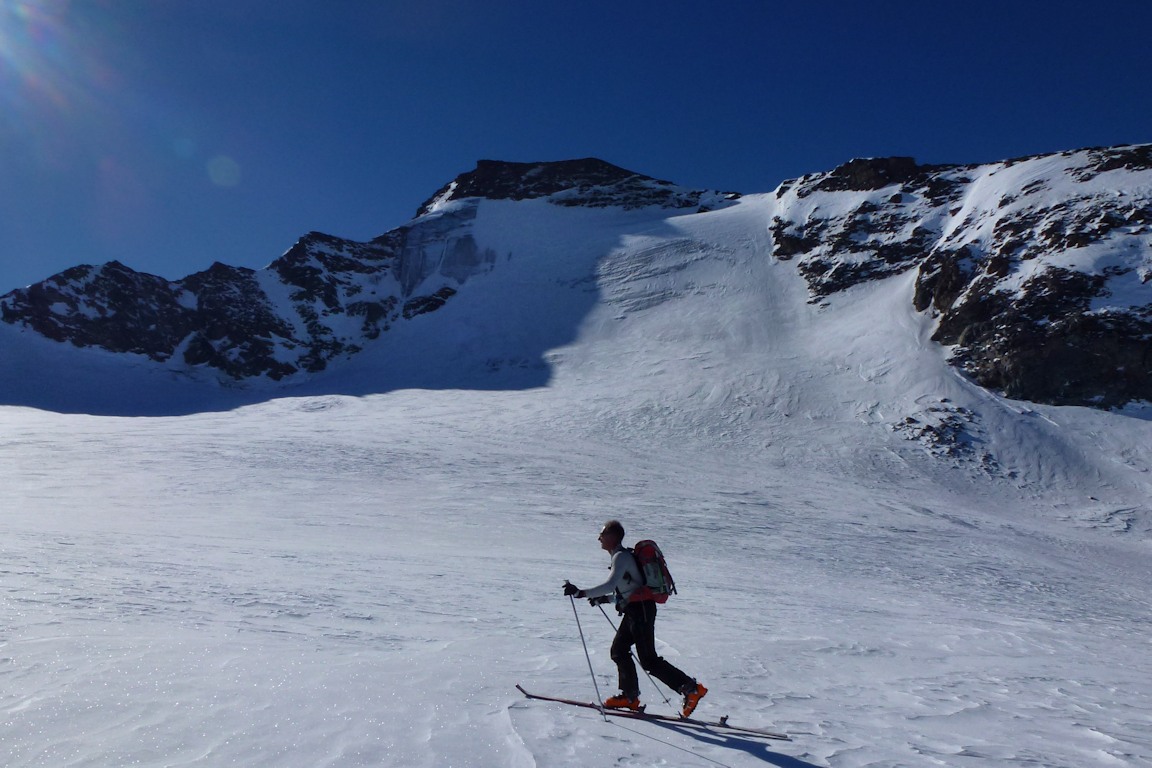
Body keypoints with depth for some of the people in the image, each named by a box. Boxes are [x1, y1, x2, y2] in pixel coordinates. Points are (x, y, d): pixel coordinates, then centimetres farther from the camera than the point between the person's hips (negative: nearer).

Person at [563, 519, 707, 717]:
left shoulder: (621, 557, -15)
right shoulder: (622, 556, 16)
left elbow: (610, 585, -29)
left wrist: (581, 593, -30)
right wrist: (604, 599, 18)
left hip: (640, 610, -10)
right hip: (635, 610, 10)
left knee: (648, 660, -7)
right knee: (619, 650, 12)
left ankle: (691, 689, -3)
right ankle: (629, 696, 19)